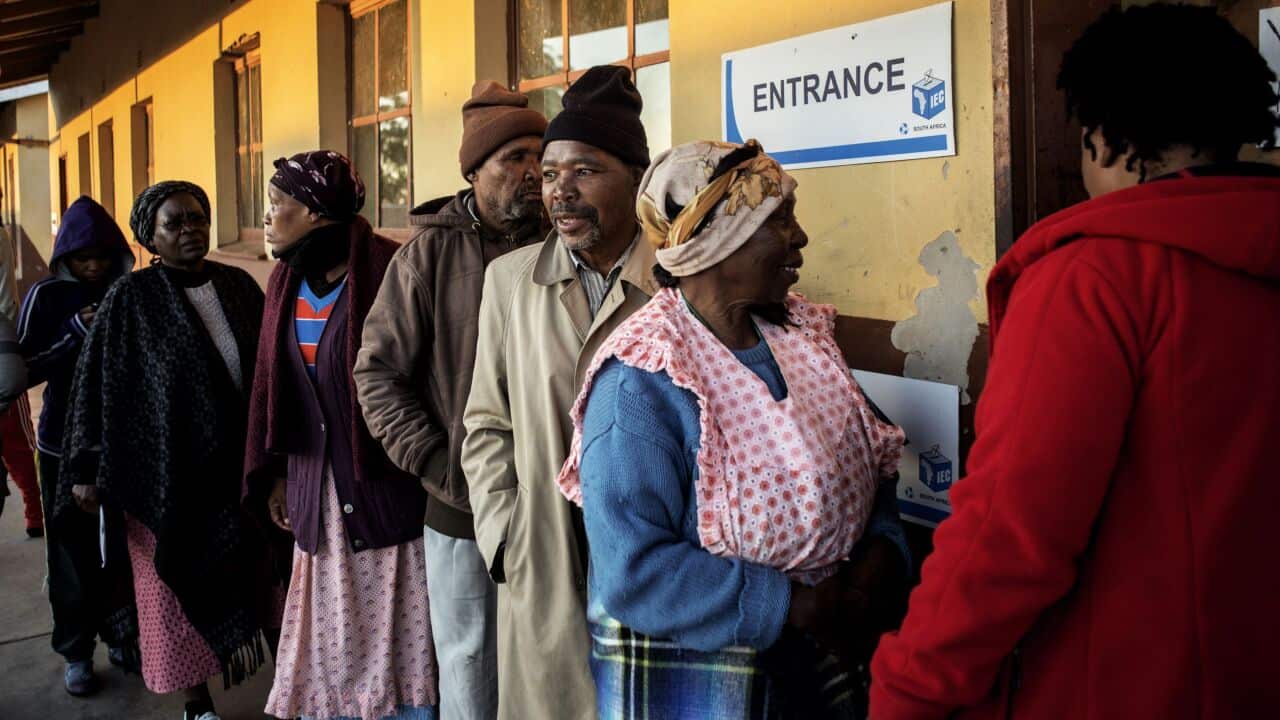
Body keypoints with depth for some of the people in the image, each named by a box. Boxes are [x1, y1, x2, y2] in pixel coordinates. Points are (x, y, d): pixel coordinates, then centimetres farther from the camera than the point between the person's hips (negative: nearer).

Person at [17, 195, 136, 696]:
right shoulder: (46, 296, -4)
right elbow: (23, 370, -6)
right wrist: (75, 334, -18)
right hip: (65, 446, -1)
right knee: (73, 551, 5)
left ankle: (119, 634, 26)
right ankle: (76, 652, 19)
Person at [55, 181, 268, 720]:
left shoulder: (239, 285, 3)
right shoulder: (130, 299, -7)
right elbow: (94, 385, -5)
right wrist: (86, 469, -7)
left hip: (239, 467, 3)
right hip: (169, 472, -2)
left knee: (246, 577, 10)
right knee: (183, 589, 8)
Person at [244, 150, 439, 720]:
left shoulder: (387, 269, -12)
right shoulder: (287, 279, 9)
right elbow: (269, 380, 13)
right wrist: (275, 474, 11)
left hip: (386, 481, -6)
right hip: (317, 487, 6)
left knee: (395, 629, 3)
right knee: (331, 630, 13)